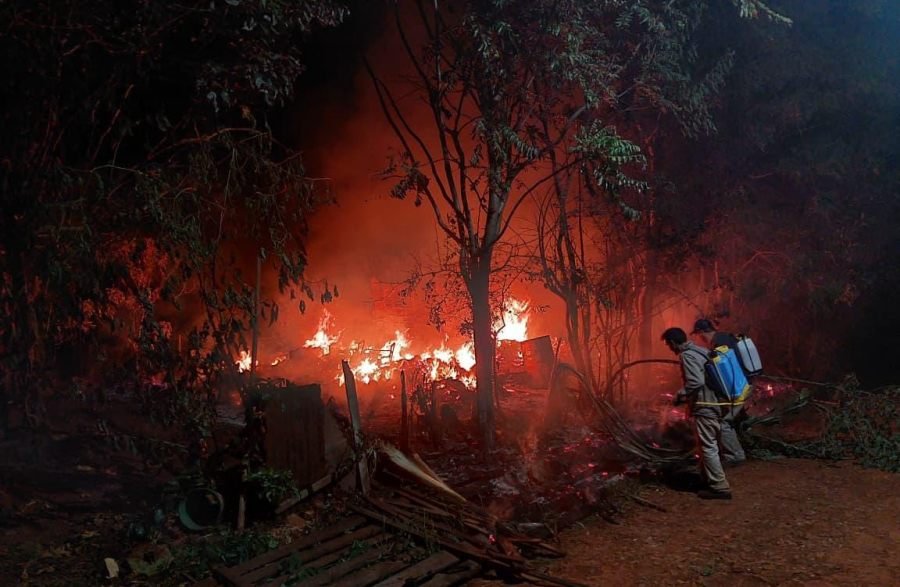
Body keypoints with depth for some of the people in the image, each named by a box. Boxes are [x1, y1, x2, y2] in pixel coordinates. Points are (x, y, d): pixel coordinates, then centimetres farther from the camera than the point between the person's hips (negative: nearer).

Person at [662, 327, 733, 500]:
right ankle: (708, 479, 31)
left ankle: (719, 487, 3)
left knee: (708, 448, -2)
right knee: (708, 445, 20)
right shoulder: (700, 351, 12)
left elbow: (695, 382, -27)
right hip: (713, 404, 10)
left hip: (704, 408, -10)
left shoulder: (687, 356, -17)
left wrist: (679, 395, -12)